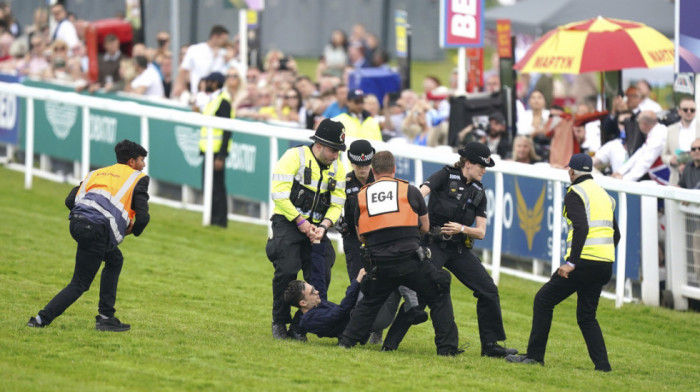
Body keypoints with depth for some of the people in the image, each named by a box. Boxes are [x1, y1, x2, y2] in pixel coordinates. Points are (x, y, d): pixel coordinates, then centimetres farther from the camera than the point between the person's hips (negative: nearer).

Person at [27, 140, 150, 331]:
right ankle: (42, 319, -4)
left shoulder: (96, 173, 28)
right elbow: (142, 217, 1)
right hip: (98, 231, -7)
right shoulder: (138, 178, 11)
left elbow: (70, 201, 18)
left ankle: (106, 317, 22)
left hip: (76, 222, 7)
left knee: (115, 260, 27)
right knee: (79, 284, 2)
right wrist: (133, 230, 22)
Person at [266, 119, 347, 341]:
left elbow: (337, 204, 7)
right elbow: (279, 194, -15)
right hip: (287, 222, -5)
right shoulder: (295, 157, -10)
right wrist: (300, 221, -17)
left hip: (315, 228, 5)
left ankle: (300, 326, 6)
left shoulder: (336, 168, 7)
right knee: (287, 271, -19)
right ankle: (279, 323, 0)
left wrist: (324, 226, -12)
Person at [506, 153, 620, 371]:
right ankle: (602, 364, 2)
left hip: (584, 262, -7)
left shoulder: (575, 193, -4)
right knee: (586, 316, 16)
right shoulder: (604, 195, 20)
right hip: (605, 267, 7)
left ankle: (535, 355, 3)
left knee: (544, 300, 5)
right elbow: (616, 234, 21)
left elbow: (581, 228, -19)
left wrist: (572, 262, -21)